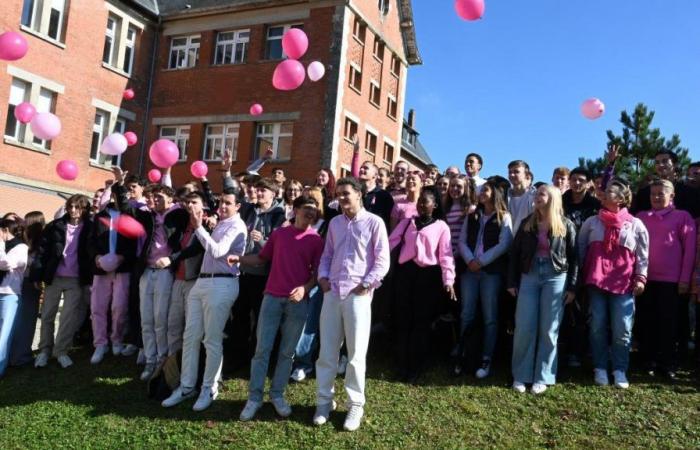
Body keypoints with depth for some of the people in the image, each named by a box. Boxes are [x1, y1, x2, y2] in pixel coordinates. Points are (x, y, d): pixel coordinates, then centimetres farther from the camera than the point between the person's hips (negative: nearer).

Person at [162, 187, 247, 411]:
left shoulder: (237, 227, -7)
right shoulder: (219, 224, 21)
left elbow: (217, 251, -20)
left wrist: (198, 226, -19)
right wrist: (199, 223, 9)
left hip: (222, 284, -9)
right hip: (201, 281, 9)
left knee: (212, 340, -1)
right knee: (190, 336, 9)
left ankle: (209, 389, 13)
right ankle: (186, 387, 19)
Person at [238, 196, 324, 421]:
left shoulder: (316, 240, 2)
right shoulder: (278, 234, 8)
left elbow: (318, 272, 0)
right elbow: (262, 258, 16)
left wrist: (305, 288, -18)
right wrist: (239, 258, 1)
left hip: (298, 301, -1)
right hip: (272, 297, 1)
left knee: (287, 352, 7)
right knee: (262, 349, 0)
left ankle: (277, 394, 21)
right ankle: (254, 397, 10)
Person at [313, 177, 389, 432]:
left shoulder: (374, 222, -1)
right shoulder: (334, 223, 15)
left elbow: (383, 260, -4)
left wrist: (366, 284, -11)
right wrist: (323, 276, 3)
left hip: (358, 294, -4)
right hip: (332, 293, 5)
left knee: (356, 353, 3)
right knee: (327, 351, 8)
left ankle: (356, 405, 16)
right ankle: (324, 401, 21)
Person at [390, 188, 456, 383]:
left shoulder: (441, 227, 3)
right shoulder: (407, 222, 13)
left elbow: (445, 255, -4)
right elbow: (390, 242, 5)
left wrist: (448, 280, -15)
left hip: (428, 274, -3)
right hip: (406, 272, 3)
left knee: (422, 321, 5)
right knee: (404, 319, 8)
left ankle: (416, 368, 17)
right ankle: (403, 365, 20)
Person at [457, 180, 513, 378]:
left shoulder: (503, 217, 3)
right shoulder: (472, 216, 16)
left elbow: (504, 244, -8)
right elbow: (462, 240, 8)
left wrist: (481, 261, -11)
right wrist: (469, 260, -10)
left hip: (491, 271, -4)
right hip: (470, 269, 4)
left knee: (490, 317, 0)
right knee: (467, 315, 4)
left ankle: (486, 359, 6)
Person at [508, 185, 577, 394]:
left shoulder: (566, 225, 1)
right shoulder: (527, 223, 7)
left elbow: (573, 257, 2)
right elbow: (515, 253, 7)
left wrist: (571, 286, -2)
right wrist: (512, 282, 2)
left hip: (555, 278, -2)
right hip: (529, 277, 2)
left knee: (548, 329, 2)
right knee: (524, 328, -1)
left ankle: (542, 377, 12)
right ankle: (520, 375, 10)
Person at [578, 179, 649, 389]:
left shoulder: (636, 225, 6)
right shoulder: (592, 222, 9)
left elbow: (643, 254, 7)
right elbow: (580, 248, 12)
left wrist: (641, 278, -2)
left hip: (624, 283, -1)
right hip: (596, 281, 2)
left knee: (622, 329, -3)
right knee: (597, 327, 2)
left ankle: (620, 371, 10)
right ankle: (600, 369, 12)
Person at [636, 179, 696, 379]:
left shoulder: (682, 217, 3)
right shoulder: (641, 217, 12)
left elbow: (689, 249, -1)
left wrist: (685, 278, -7)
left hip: (670, 280, -3)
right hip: (644, 278, 3)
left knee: (668, 323, 3)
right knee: (646, 323, 7)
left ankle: (667, 365, 12)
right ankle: (649, 362, 17)